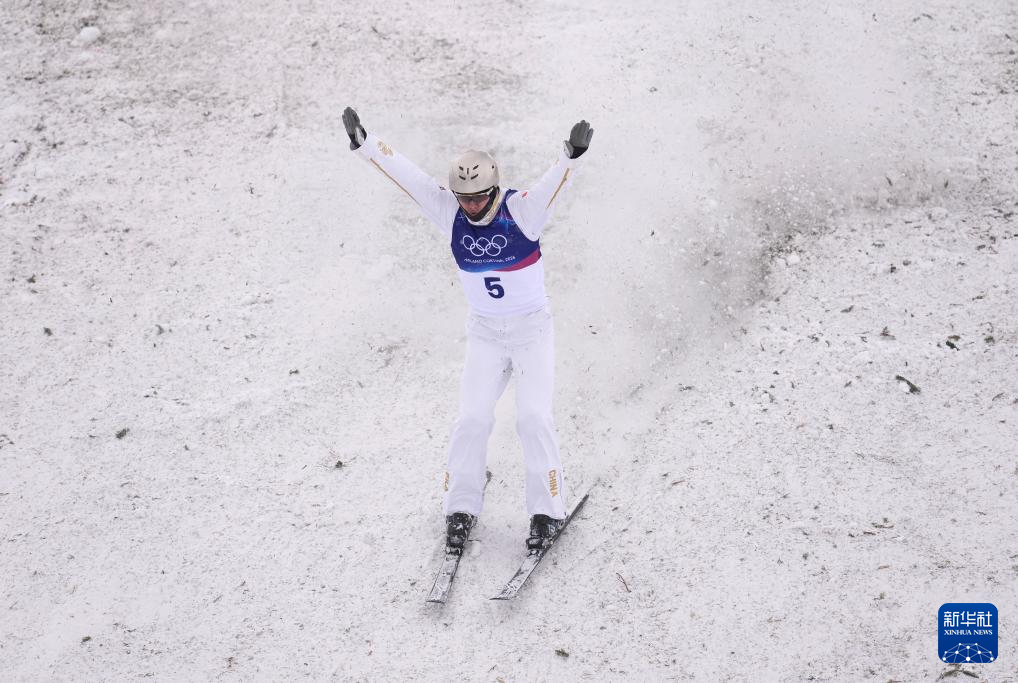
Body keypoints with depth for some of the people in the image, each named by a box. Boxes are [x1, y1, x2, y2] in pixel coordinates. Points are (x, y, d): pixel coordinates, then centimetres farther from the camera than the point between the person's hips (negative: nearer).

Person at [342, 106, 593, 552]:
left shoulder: (522, 210, -17)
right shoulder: (448, 212, -8)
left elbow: (553, 184, -35)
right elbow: (404, 173, -10)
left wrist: (571, 155, -55)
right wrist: (364, 143, -19)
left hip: (533, 330, -3)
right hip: (484, 333, 3)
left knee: (534, 417, -10)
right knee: (472, 419, -4)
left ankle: (547, 510, 3)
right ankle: (461, 509, 10)